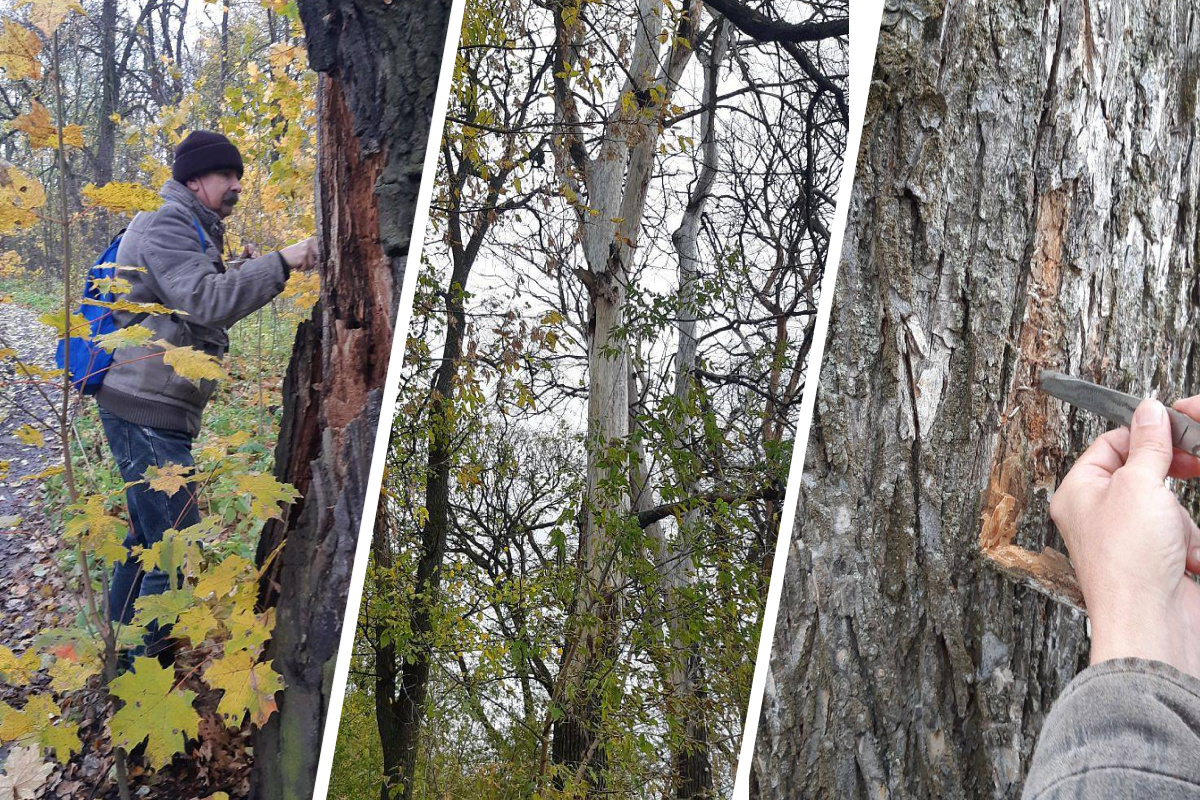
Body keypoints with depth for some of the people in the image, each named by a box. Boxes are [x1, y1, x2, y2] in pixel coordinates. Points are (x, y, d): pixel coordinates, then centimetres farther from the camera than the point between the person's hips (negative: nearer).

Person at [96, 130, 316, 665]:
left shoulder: (194, 234, 22)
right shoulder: (167, 227, -11)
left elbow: (201, 319, 23)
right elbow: (202, 302, -26)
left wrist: (240, 276, 9)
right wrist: (278, 265, -26)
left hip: (157, 408, 11)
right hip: (146, 407, -11)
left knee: (150, 535, 19)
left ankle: (125, 652, 31)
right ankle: (150, 663, -1)